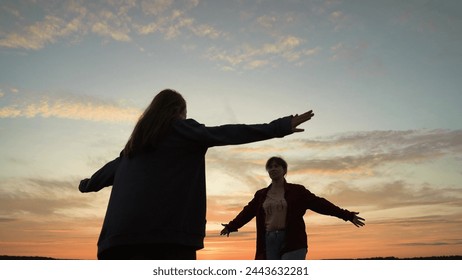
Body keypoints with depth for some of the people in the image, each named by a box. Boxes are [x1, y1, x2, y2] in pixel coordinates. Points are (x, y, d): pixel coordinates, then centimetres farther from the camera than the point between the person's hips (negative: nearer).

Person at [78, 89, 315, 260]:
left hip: (121, 234, 6)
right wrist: (281, 127, 0)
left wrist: (86, 184, 61)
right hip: (168, 231, -6)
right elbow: (229, 134, -1)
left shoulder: (134, 141, 25)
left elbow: (110, 169, 40)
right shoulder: (183, 128, 8)